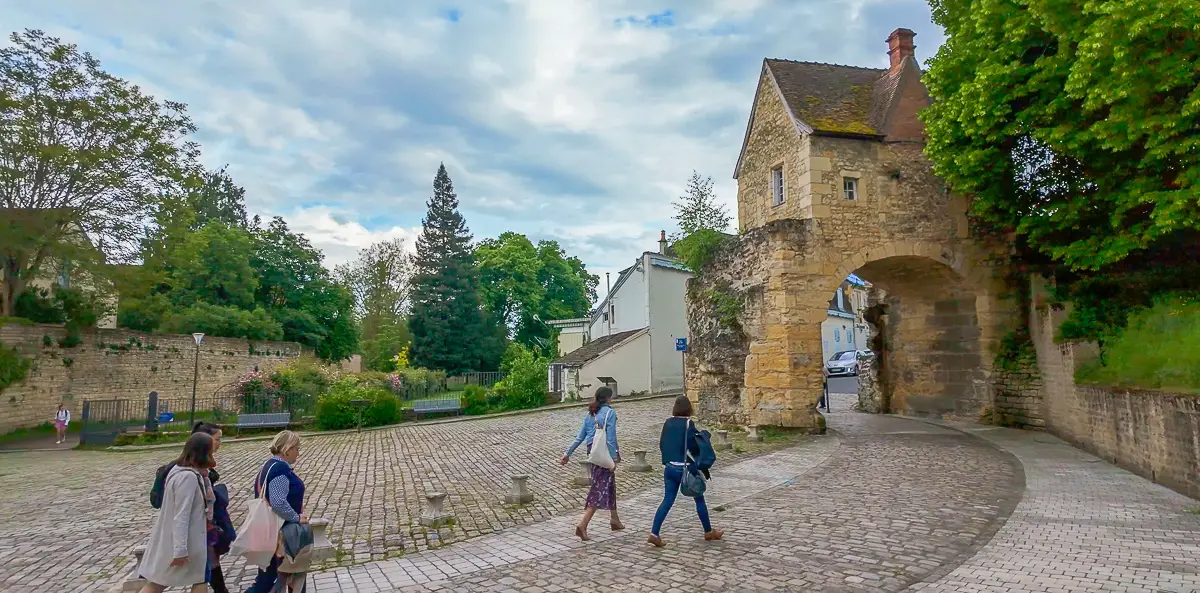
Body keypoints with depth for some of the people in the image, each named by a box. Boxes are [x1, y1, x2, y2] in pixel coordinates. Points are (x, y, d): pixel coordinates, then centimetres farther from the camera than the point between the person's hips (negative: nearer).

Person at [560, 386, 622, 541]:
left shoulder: (590, 414, 11)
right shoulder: (610, 412, -10)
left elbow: (580, 437, 9)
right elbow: (611, 437, -16)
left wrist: (568, 453, 14)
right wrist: (614, 458, -16)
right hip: (605, 452, -8)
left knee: (609, 483, 21)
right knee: (601, 488, -5)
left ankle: (615, 520, 33)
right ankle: (583, 525, -11)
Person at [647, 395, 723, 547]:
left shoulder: (668, 422, 3)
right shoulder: (688, 424, -13)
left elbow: (661, 444, 9)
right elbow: (694, 447, -14)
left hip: (669, 467, 5)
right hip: (685, 467, -5)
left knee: (667, 500, 7)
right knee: (699, 499, 13)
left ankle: (654, 534, -2)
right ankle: (709, 532, 27)